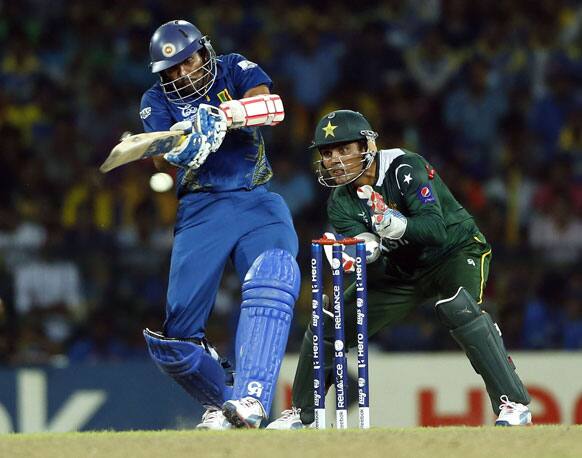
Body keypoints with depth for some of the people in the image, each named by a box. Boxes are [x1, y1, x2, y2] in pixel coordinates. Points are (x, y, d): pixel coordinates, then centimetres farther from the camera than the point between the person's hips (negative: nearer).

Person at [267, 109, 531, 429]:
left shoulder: (405, 169, -25)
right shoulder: (341, 201, -7)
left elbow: (436, 229, -37)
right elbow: (366, 255, -20)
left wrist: (396, 225, -56)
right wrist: (366, 247, -45)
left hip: (456, 250, -6)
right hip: (400, 269, 6)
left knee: (456, 306, -37)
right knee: (329, 323, -1)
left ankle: (514, 403, -35)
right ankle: (302, 413, 20)